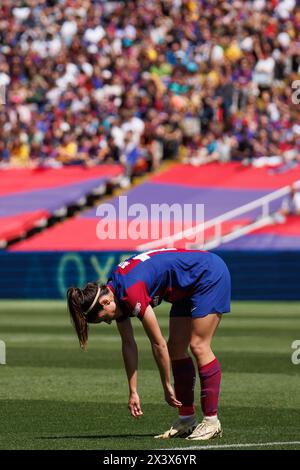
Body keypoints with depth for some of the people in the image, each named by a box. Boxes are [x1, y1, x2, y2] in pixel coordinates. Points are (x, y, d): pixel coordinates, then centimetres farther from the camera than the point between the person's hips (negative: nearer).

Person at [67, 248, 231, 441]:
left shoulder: (132, 293, -30)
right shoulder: (114, 293, -4)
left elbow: (158, 344, -23)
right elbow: (128, 344, 3)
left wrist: (167, 386, -14)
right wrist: (133, 392, 3)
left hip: (210, 274, -9)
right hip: (189, 286, 9)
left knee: (198, 345, -13)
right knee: (176, 348, 6)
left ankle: (212, 421, -10)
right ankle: (187, 419, 9)